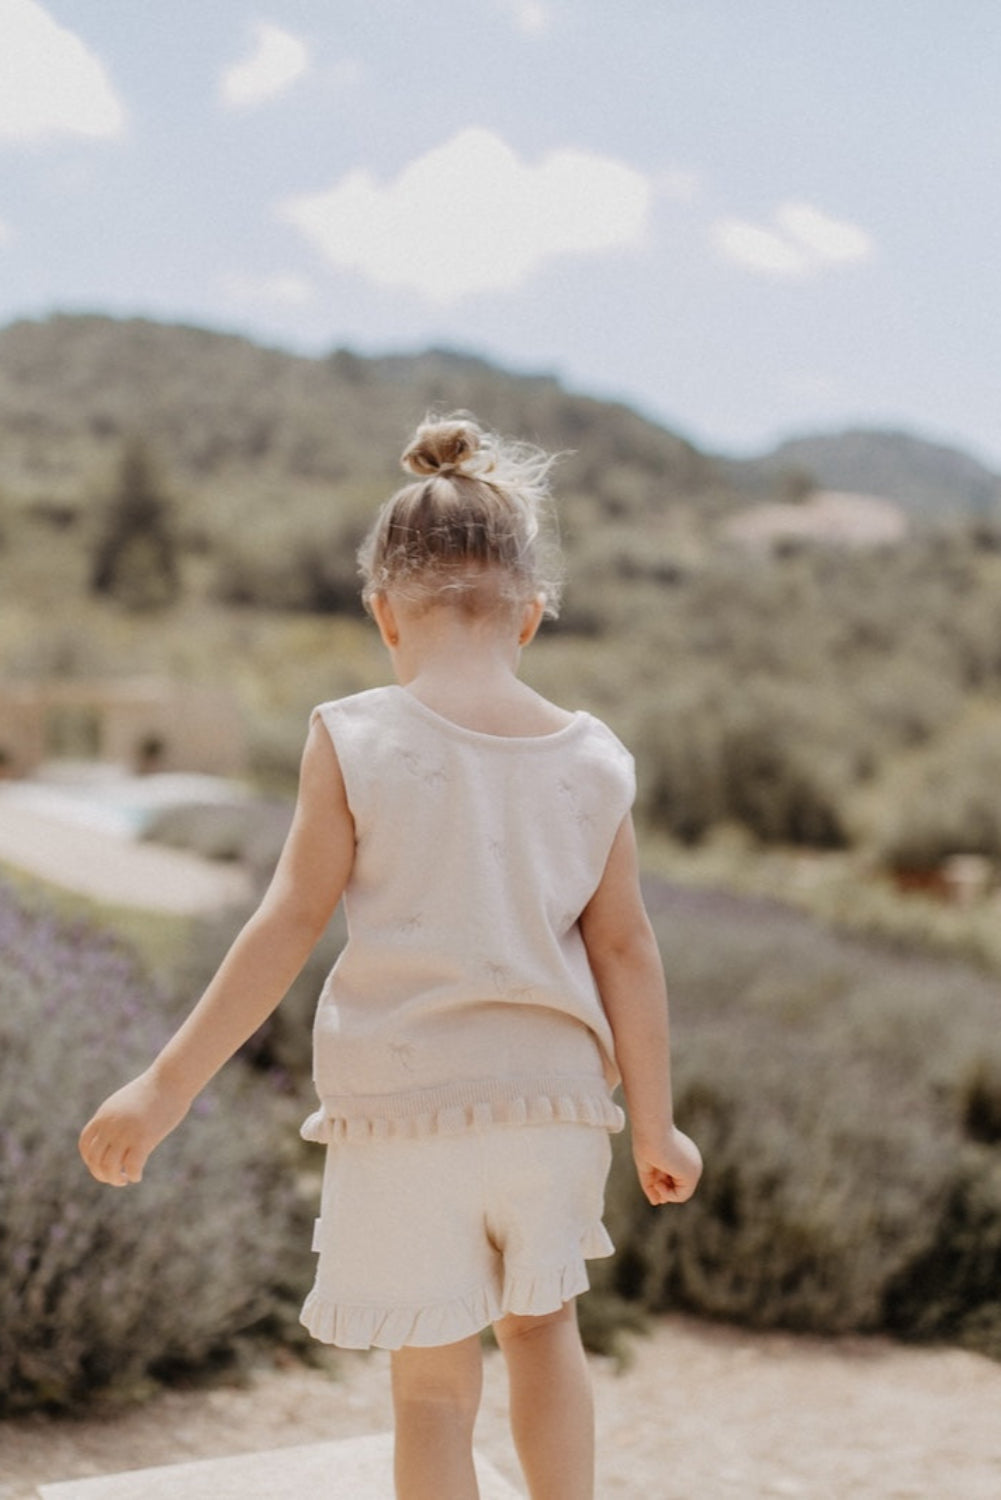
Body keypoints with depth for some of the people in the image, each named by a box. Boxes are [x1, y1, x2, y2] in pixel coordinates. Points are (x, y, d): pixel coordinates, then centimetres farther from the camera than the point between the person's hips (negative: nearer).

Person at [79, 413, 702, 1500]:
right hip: (556, 1098, 3)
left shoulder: (355, 740, -10)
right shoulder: (592, 760, -1)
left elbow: (288, 928, -11)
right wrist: (654, 1124, 11)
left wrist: (168, 1085, -4)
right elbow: (625, 949, 2)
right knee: (541, 1323, 27)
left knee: (432, 1383, 9)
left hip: (403, 1104, -3)